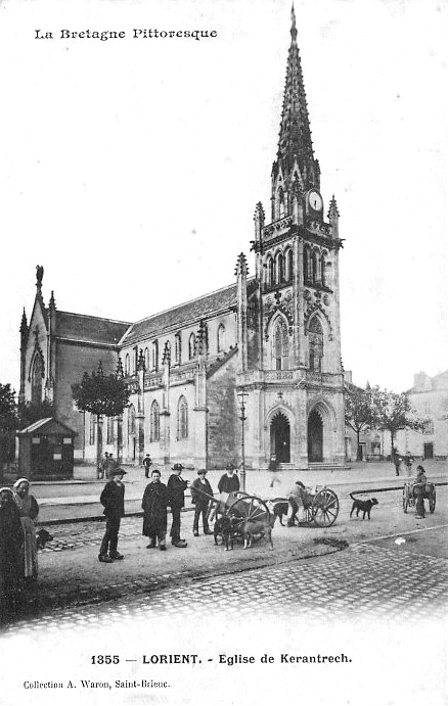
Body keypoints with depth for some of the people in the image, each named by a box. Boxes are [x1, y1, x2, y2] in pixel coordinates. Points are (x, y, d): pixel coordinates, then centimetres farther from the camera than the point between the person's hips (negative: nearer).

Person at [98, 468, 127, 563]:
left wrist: (122, 511, 13)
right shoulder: (109, 485, -11)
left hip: (118, 512, 8)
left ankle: (113, 552, 23)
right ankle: (102, 554, -1)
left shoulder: (121, 485, 12)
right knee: (109, 532, -7)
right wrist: (109, 507, -10)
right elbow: (102, 498, -10)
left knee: (115, 532, 13)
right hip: (111, 512, -7)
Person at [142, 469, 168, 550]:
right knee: (150, 526, 6)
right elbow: (145, 497, 11)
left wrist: (164, 505, -8)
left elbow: (166, 497, 3)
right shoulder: (149, 486, 10)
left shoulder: (163, 486, 5)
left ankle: (162, 543, -2)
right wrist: (144, 506, 2)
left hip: (160, 510, -3)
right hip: (149, 510, 3)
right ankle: (152, 542, 19)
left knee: (161, 527, -6)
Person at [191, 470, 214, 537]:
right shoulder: (195, 482, -4)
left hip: (206, 501, 6)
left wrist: (211, 496, 12)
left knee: (206, 515, 11)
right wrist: (194, 499, -15)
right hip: (199, 501, -6)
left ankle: (206, 529, 19)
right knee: (197, 515, -3)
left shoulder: (206, 481, 15)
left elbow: (210, 490, 23)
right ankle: (195, 530, 2)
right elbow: (193, 490, -9)